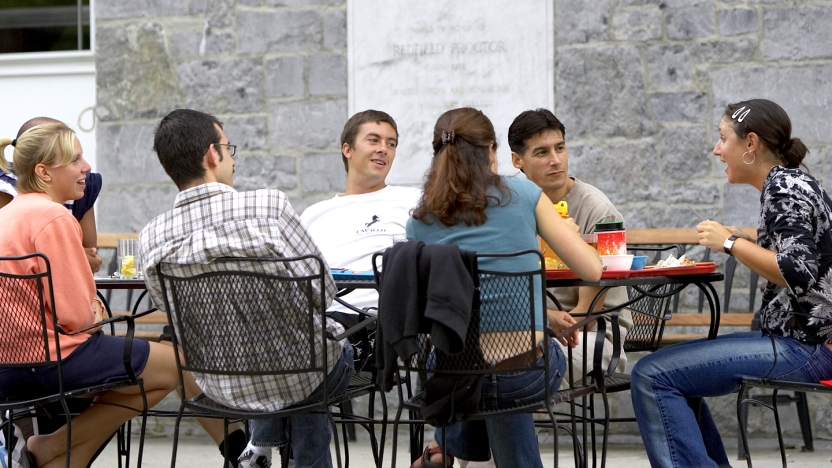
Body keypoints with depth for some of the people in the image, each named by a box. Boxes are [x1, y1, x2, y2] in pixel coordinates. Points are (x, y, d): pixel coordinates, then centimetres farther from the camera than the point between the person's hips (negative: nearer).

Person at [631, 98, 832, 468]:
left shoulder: (786, 187, -13)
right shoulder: (787, 183, 16)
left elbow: (797, 274, -24)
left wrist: (731, 243, -15)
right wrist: (738, 242, 13)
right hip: (795, 338, 11)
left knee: (652, 376, -16)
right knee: (674, 369, 23)